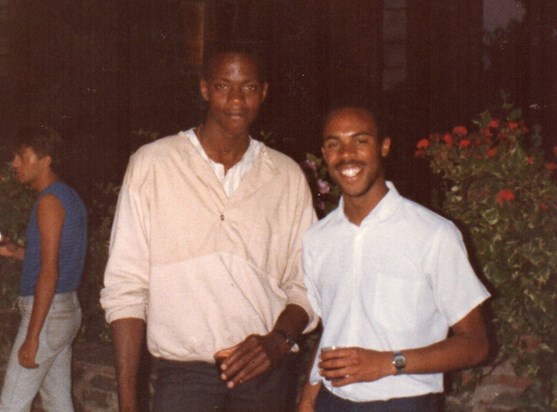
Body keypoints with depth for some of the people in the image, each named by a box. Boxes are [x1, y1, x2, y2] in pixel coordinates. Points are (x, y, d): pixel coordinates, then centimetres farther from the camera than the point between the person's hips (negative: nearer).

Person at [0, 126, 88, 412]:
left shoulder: (49, 201, -15)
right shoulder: (69, 197, 14)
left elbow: (49, 272, -21)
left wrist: (31, 336, -22)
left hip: (47, 311, -10)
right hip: (67, 310, 10)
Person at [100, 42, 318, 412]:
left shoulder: (287, 176, 7)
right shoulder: (152, 164, 0)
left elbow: (305, 284, 10)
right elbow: (126, 288, -2)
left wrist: (279, 339, -10)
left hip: (267, 373, 2)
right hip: (184, 377, -2)